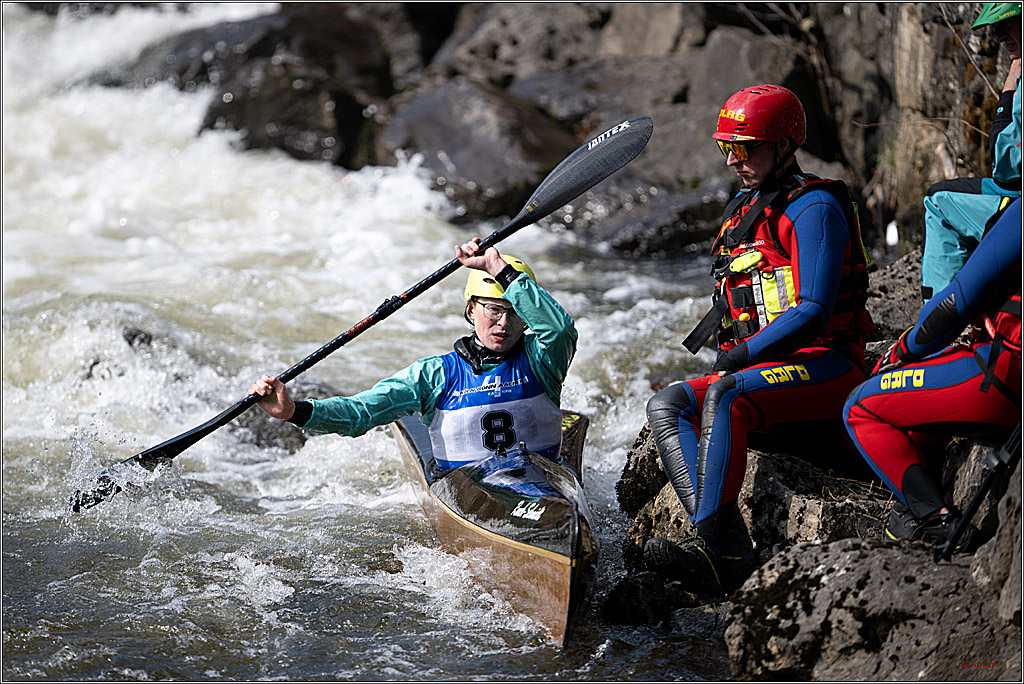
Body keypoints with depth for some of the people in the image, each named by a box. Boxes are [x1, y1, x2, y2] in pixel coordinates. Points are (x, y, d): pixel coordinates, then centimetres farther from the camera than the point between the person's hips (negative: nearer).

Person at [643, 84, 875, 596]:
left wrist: (738, 358, -17)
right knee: (665, 407, -14)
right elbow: (731, 302, 26)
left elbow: (814, 312, -18)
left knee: (724, 395, -34)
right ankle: (729, 548, -32)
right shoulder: (742, 209, 19)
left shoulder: (814, 208, -9)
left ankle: (711, 544, -41)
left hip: (827, 366, -9)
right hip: (763, 373, 9)